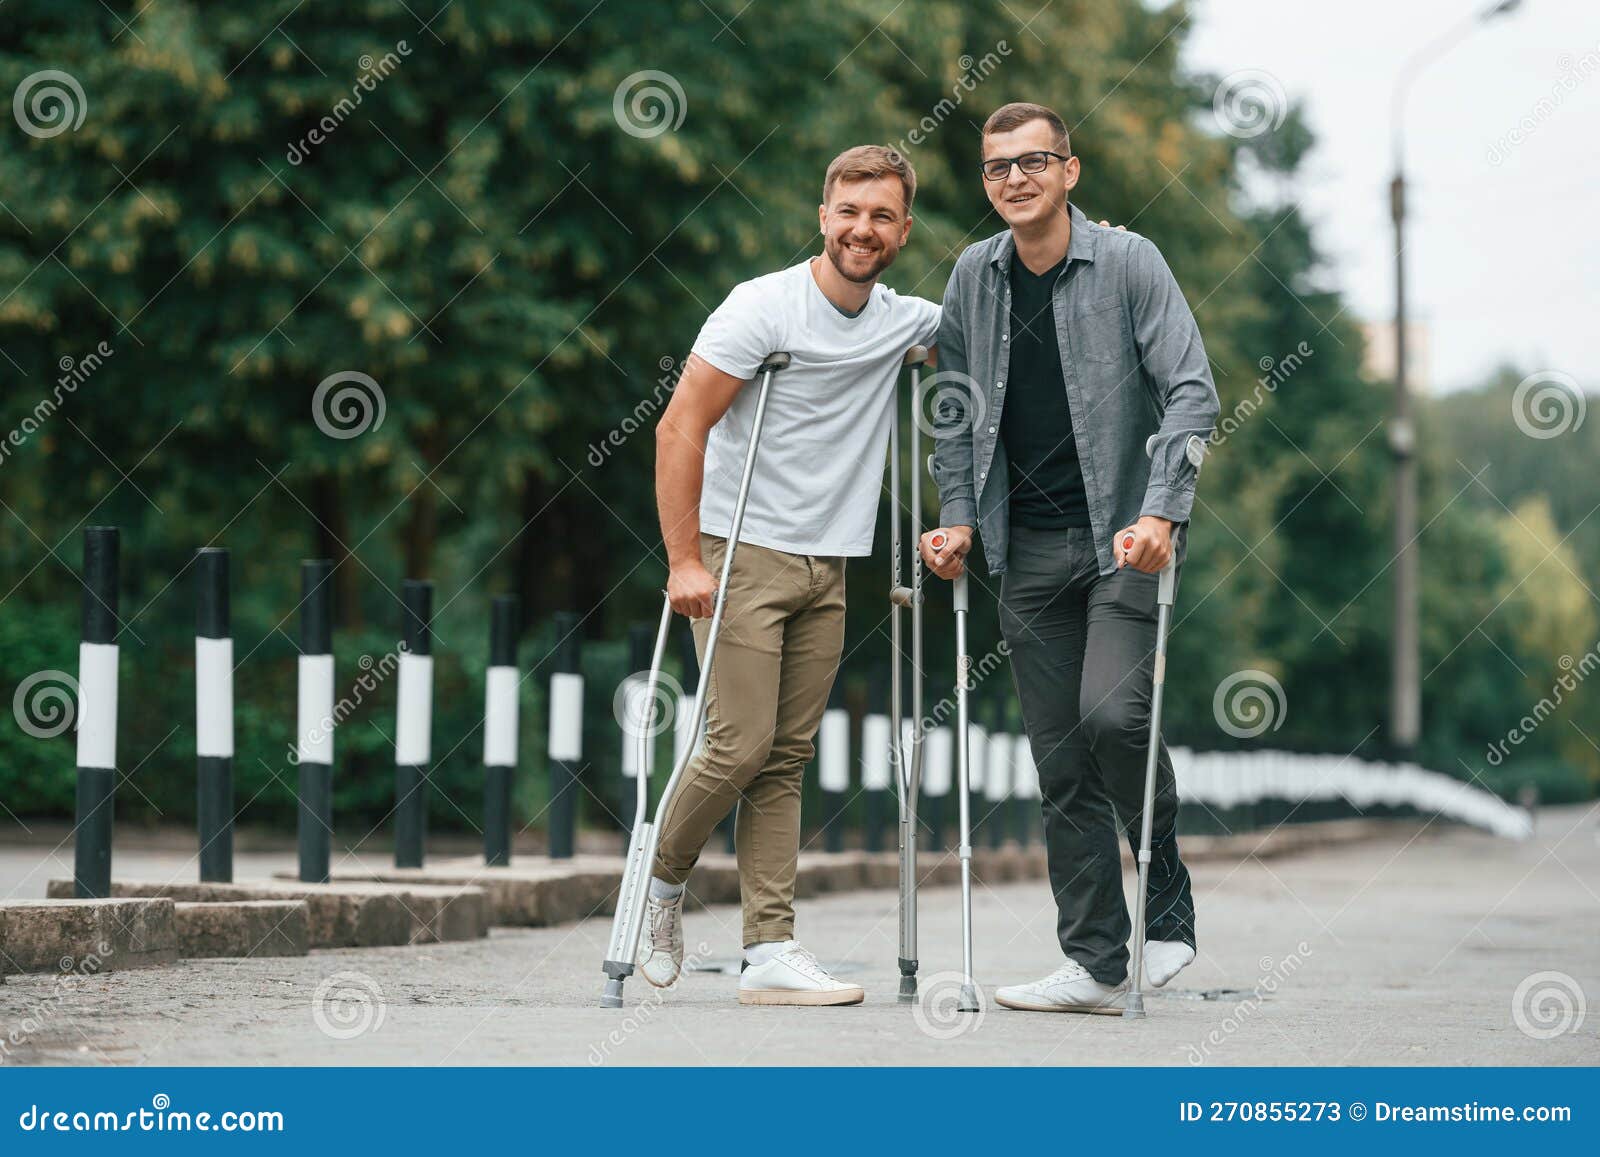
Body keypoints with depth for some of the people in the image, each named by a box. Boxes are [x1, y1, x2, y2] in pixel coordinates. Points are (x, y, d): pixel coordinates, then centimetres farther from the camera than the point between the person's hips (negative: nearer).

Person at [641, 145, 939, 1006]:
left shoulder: (903, 320, 9)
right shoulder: (765, 306, -9)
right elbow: (680, 428, -11)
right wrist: (685, 561, -17)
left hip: (827, 570, 6)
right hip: (745, 553, -5)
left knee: (786, 761, 2)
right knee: (741, 746, -11)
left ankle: (770, 952, 0)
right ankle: (660, 883, 14)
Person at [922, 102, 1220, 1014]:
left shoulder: (1127, 263, -6)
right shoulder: (974, 277, 8)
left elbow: (1193, 392, -9)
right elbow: (957, 413, 17)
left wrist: (1159, 512, -19)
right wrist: (957, 519, 5)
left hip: (1125, 536, -5)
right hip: (1030, 548, 5)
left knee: (1113, 712, -22)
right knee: (1061, 759, 3)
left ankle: (1169, 909, -2)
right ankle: (1095, 965, 8)